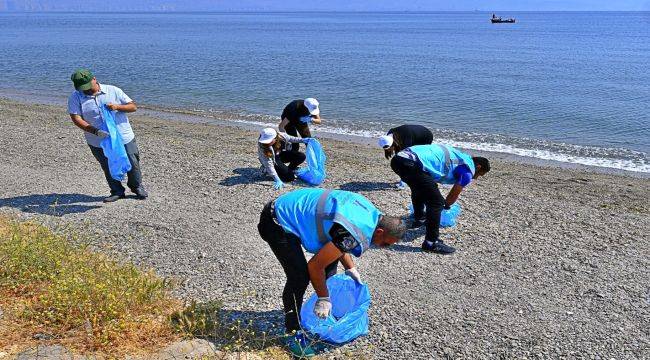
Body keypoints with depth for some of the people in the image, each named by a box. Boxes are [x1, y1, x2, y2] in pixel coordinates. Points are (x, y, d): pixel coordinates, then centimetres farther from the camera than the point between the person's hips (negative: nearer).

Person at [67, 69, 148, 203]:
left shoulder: (113, 91, -3)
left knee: (132, 164, 10)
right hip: (98, 143, 0)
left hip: (124, 138, 0)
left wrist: (117, 107, -23)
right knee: (109, 168, 11)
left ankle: (137, 187, 34)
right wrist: (95, 131, -28)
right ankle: (117, 191, 31)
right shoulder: (75, 98, -4)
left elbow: (133, 107, -2)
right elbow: (76, 118, -14)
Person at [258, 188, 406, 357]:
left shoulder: (371, 212, 0)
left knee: (330, 257, 14)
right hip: (276, 223, -10)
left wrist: (351, 269, 13)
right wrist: (323, 298, -8)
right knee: (299, 277, -16)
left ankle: (327, 311, 30)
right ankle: (294, 334, 1)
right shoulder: (354, 235, -28)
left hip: (293, 208, 10)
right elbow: (315, 266, -21)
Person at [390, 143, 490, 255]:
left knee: (419, 188, 35)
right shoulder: (468, 170, 6)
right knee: (436, 202, -1)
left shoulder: (460, 156, 30)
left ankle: (418, 219, 52)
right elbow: (454, 195, 16)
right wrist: (446, 206, 37)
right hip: (413, 165, -9)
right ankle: (431, 242, 1)